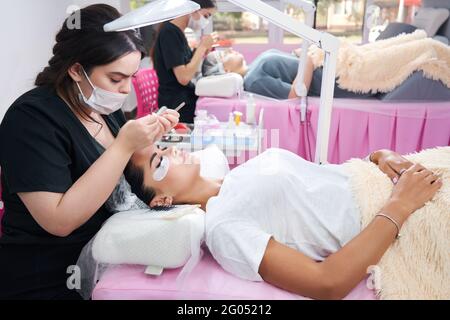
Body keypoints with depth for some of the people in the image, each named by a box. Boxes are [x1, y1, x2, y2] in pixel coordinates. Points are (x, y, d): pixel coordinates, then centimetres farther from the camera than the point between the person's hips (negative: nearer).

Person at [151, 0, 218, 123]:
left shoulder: (177, 32, 12)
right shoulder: (169, 32, -16)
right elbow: (184, 78, -23)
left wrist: (203, 50, 1)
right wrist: (202, 46, -14)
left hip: (187, 102, 9)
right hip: (177, 108, -9)